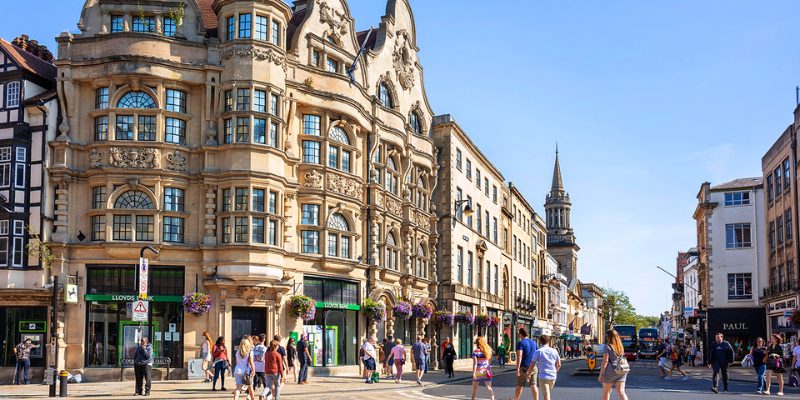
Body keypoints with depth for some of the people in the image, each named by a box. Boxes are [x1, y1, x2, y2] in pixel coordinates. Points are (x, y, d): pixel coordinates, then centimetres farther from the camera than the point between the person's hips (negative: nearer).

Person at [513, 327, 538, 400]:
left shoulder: (520, 343, -8)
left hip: (524, 367, -4)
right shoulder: (534, 342, 12)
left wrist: (517, 369, -22)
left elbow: (519, 356, -18)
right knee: (533, 385, -1)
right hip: (533, 367, 5)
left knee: (519, 385, 9)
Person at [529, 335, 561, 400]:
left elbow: (532, 366, -4)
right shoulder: (554, 351, 6)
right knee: (548, 394, 23)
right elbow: (559, 365, 11)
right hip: (553, 376, 4)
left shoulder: (538, 352, -4)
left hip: (543, 377, -4)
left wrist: (528, 374, 13)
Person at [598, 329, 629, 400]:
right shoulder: (620, 346, 10)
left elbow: (605, 361, -13)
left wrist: (600, 375, -10)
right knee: (621, 392, -1)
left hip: (610, 371, -5)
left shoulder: (607, 346, -8)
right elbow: (623, 359, 14)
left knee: (606, 392, 9)